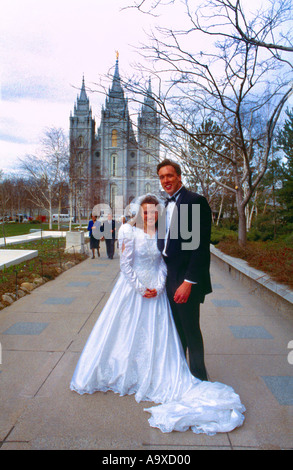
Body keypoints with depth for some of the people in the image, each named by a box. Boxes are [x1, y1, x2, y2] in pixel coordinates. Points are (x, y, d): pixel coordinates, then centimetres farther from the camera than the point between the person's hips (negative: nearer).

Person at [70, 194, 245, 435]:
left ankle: (154, 378, 24)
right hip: (132, 289, -2)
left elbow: (163, 263, 2)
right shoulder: (130, 232, -10)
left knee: (156, 336, 8)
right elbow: (125, 264, -11)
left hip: (156, 291, 2)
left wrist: (158, 287, -10)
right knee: (127, 333, 10)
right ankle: (123, 375, 29)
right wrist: (140, 289, -12)